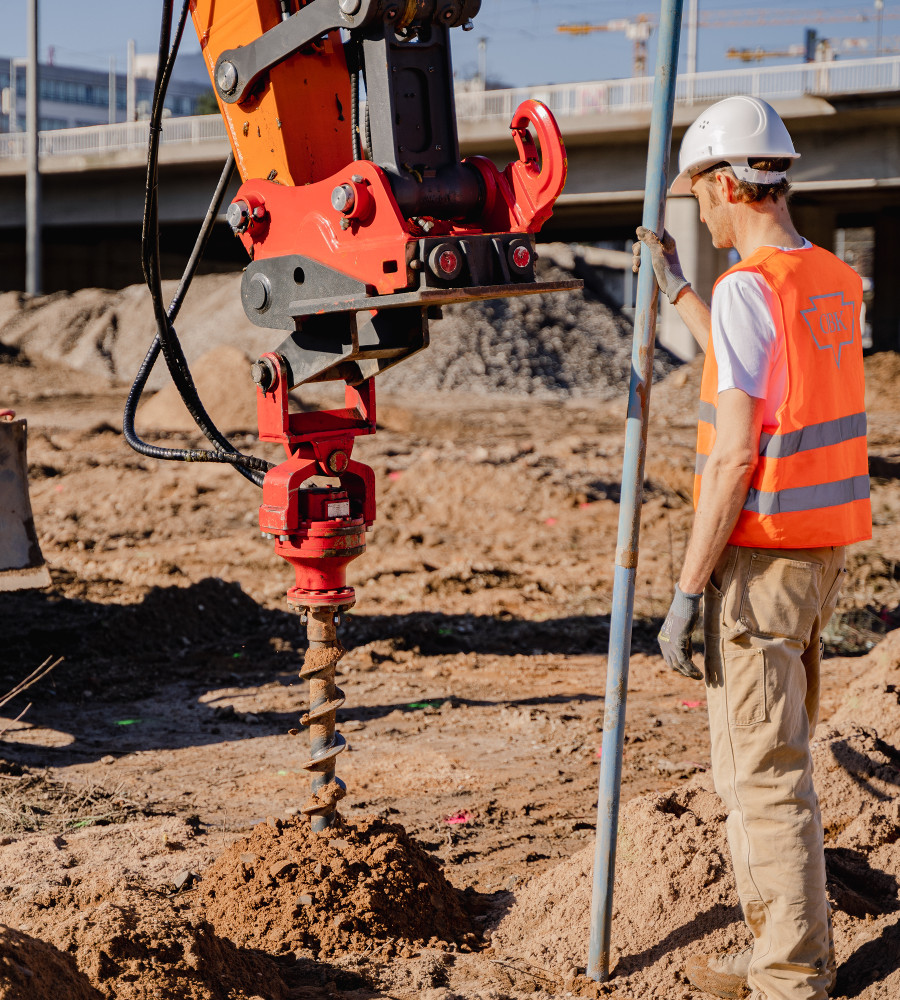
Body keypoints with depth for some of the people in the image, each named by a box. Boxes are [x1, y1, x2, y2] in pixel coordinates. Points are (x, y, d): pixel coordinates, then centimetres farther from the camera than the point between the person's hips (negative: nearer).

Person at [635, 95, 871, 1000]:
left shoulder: (749, 288, -17)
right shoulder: (834, 280, 11)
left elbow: (736, 455, -21)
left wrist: (687, 590, -17)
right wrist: (674, 289, 36)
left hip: (758, 561, -9)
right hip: (819, 552, 9)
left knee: (762, 775, -1)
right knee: (769, 760, 19)